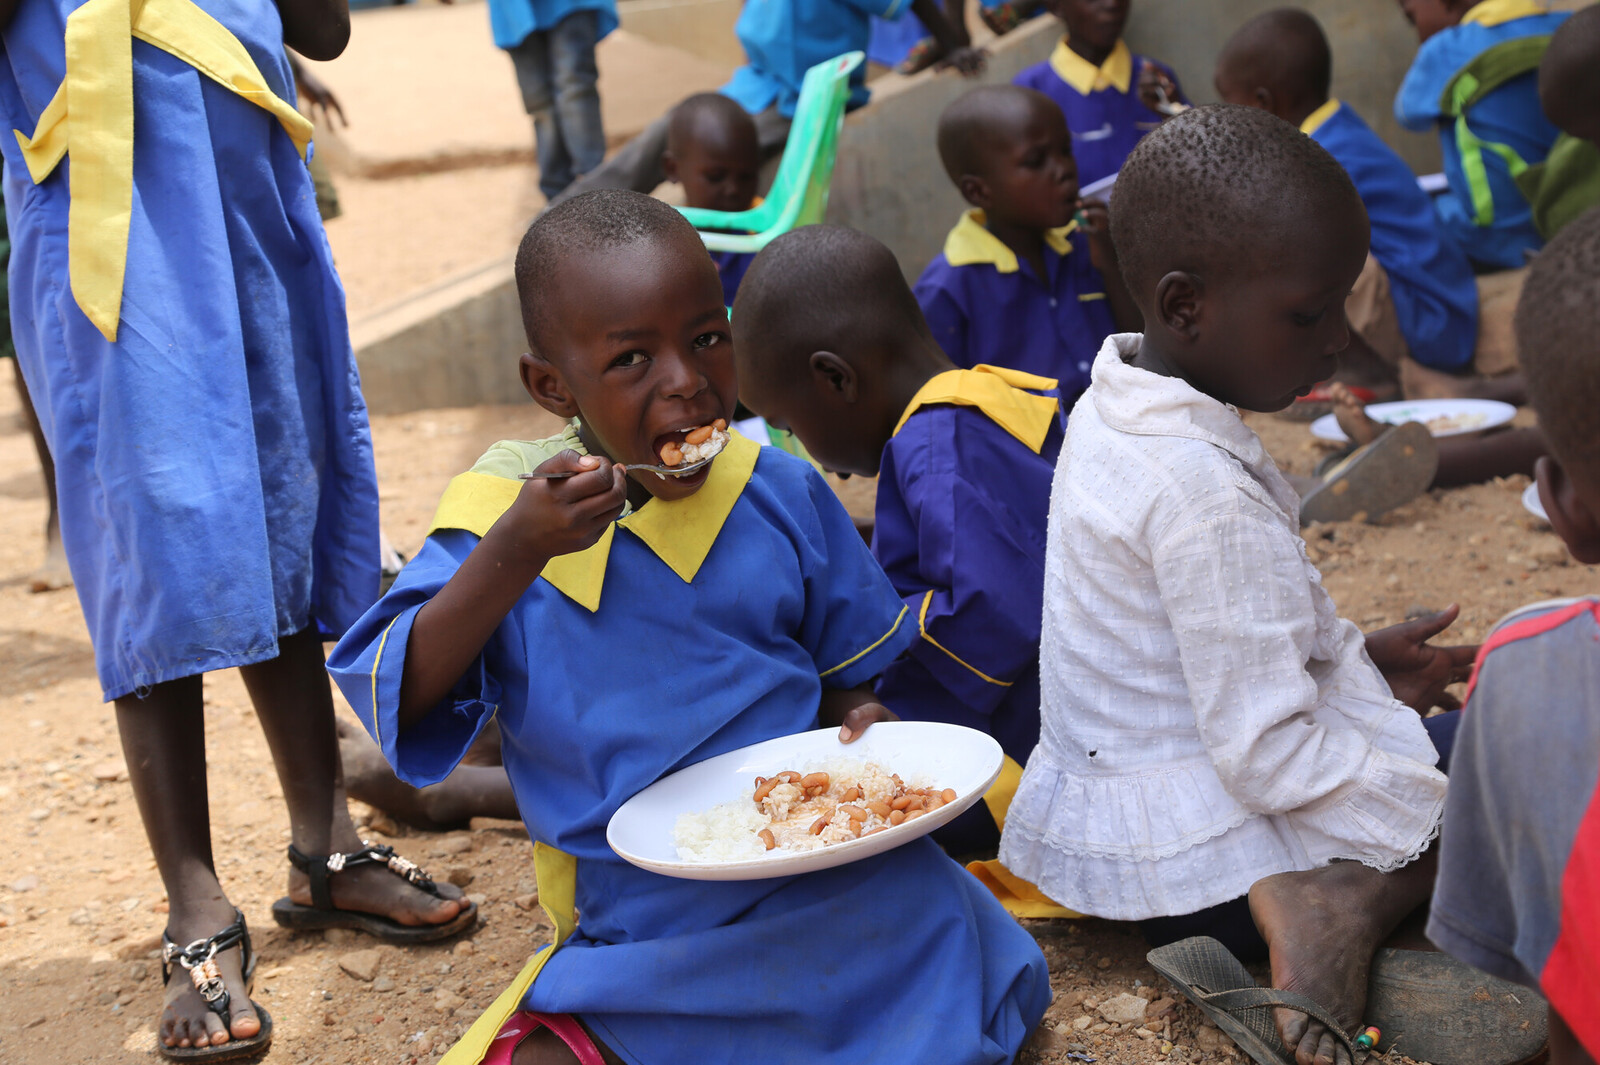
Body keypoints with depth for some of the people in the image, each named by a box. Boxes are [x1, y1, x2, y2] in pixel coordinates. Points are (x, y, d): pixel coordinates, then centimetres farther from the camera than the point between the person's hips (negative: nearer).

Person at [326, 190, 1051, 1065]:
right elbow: (391, 700, -12)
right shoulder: (502, 510, -2)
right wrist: (514, 555, -24)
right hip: (636, 922, 1)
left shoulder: (781, 495, 2)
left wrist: (867, 729, -10)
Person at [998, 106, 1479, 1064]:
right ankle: (1349, 909, -18)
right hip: (1196, 863, -9)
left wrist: (1353, 655, 10)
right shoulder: (1209, 496, -31)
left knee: (1444, 725, 21)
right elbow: (1267, 758, -27)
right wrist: (1459, 812, -17)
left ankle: (1333, 901, 2)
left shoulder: (1113, 409, 0)